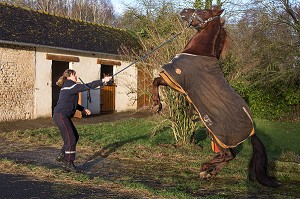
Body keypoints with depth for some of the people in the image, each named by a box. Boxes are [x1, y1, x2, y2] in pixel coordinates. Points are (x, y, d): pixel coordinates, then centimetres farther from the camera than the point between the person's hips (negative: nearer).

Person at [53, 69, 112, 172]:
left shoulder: (67, 87, 18)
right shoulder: (70, 85, -13)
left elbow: (71, 102, 27)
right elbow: (87, 86, -19)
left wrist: (83, 109, 19)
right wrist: (102, 81, -17)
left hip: (64, 116, 10)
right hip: (61, 116, -10)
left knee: (75, 136, 15)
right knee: (71, 139, -8)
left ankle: (61, 156, 24)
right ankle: (68, 163, -2)